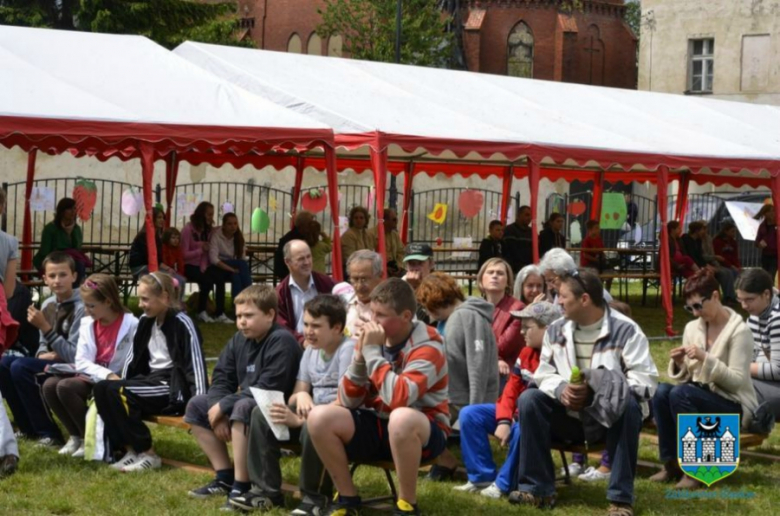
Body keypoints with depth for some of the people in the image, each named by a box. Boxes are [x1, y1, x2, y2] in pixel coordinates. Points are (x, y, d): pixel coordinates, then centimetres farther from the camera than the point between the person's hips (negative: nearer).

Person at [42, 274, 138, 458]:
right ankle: (76, 435, 1)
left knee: (66, 386, -27)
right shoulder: (87, 324, 5)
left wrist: (114, 379, -26)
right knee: (49, 385, -16)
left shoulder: (131, 325, -14)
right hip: (93, 378, 7)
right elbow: (82, 362, -2)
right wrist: (106, 374, -18)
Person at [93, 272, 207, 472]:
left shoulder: (181, 324, -13)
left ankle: (147, 455, -16)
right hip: (151, 381, 8)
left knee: (116, 392, -25)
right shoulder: (146, 321, 10)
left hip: (174, 388, -8)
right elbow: (134, 358, 17)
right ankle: (129, 449, -8)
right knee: (101, 388, -13)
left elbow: (196, 364, -18)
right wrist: (121, 385, 5)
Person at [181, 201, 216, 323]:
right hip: (188, 266, -6)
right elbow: (184, 254, -14)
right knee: (207, 280, -29)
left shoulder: (207, 230, 10)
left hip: (200, 266, 6)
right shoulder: (188, 230, -10)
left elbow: (205, 253, 11)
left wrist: (204, 268, -5)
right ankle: (201, 311, -9)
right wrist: (201, 250, -19)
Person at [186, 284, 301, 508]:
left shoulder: (282, 341, -21)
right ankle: (225, 477, 6)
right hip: (245, 403, 10)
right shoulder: (239, 340, 5)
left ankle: (241, 486, -31)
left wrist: (223, 406, -22)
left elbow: (267, 390, -27)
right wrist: (218, 408, -14)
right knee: (196, 405, 6)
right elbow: (221, 378, 6)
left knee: (243, 408, -37)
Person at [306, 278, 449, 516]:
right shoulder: (371, 338, 0)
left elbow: (398, 399, -34)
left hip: (421, 431, -6)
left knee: (401, 418, -41)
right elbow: (348, 402, -3)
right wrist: (360, 356, -17)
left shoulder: (427, 347, -18)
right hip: (378, 425, 6)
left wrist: (373, 352, -26)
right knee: (319, 417, -16)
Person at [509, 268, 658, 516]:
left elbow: (645, 380, -21)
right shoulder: (555, 330, 3)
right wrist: (561, 389, -23)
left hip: (611, 415, -4)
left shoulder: (625, 330, -14)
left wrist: (594, 390, -30)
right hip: (570, 416, 5)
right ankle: (538, 488, -14)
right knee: (529, 399, -17)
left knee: (628, 405, -37)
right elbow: (544, 374, 3)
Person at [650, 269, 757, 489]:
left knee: (680, 394, -31)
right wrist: (678, 364, -14)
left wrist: (706, 358, -27)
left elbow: (737, 380, -17)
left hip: (732, 406, -6)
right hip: (698, 396, 6)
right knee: (662, 391, -24)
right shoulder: (692, 328, 6)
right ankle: (671, 464, -15)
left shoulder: (739, 331, -11)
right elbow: (684, 379, 8)